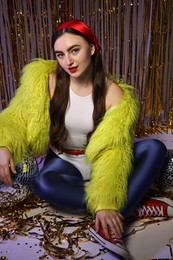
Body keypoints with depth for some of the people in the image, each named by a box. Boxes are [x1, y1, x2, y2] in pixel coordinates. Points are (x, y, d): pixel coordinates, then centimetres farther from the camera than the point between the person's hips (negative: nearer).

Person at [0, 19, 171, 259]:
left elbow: (112, 149, -23)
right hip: (62, 160, 0)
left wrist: (106, 203, -35)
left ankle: (110, 223, -33)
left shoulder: (114, 93, -16)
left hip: (98, 160, 1)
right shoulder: (45, 81, -12)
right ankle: (126, 206, -24)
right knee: (44, 184, -35)